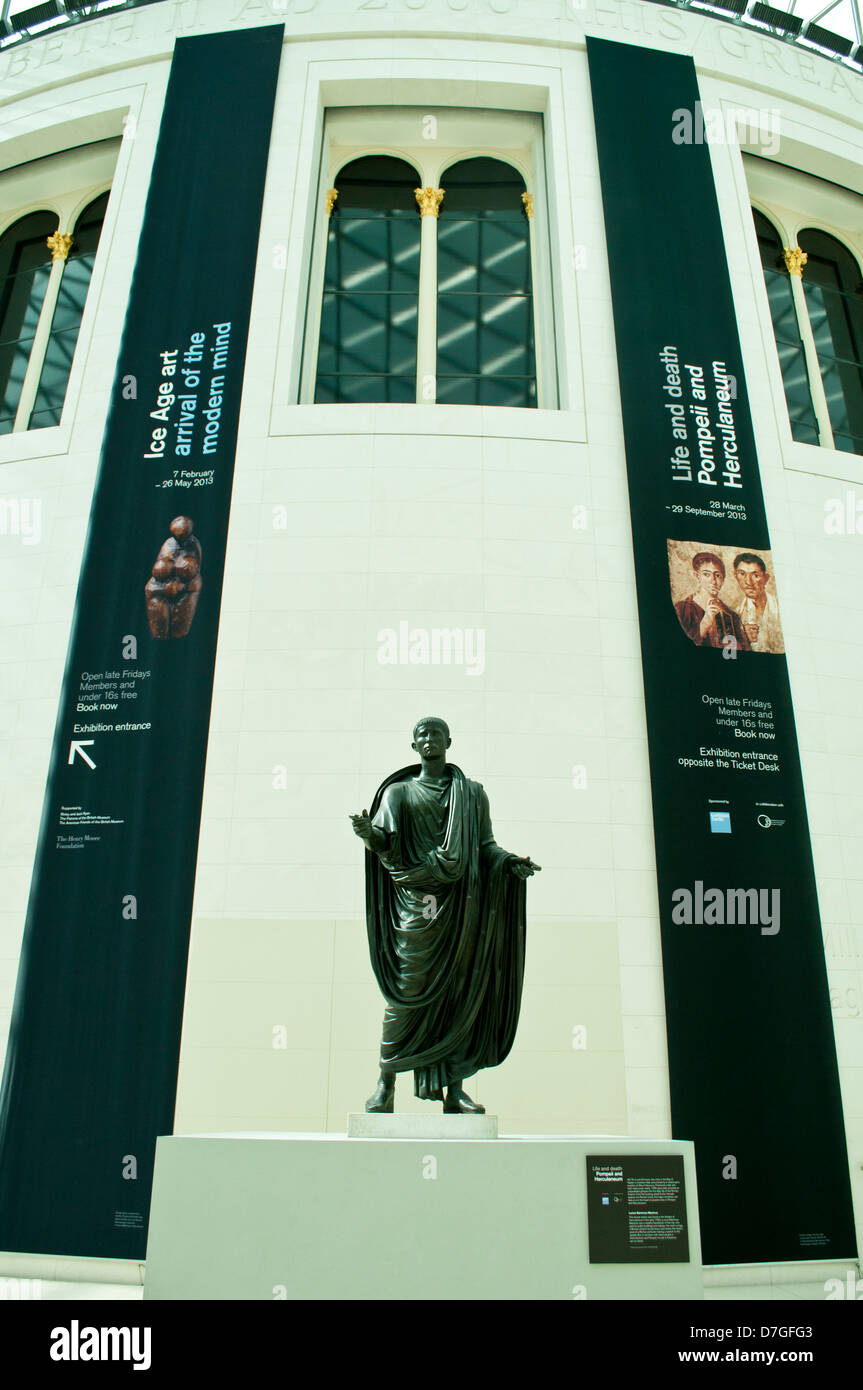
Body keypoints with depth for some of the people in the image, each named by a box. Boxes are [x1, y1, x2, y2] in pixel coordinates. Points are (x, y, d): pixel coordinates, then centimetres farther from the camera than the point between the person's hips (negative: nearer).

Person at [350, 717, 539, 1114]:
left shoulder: (472, 792, 16)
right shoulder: (399, 791, 10)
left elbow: (485, 844, 13)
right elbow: (388, 843, -3)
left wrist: (511, 861, -6)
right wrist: (369, 833, -26)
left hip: (463, 903, 2)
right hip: (419, 902, -2)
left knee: (462, 993, 1)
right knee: (407, 992, -5)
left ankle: (454, 1090, 7)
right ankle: (386, 1084, 7)